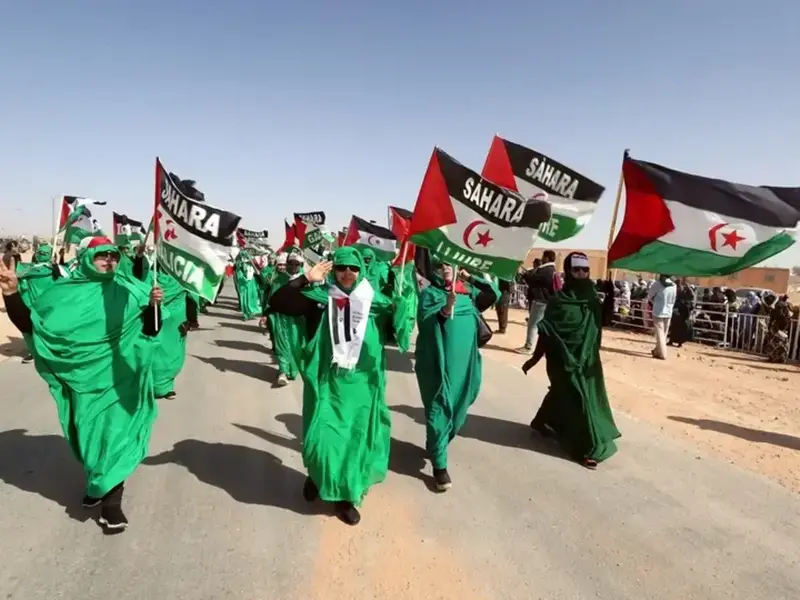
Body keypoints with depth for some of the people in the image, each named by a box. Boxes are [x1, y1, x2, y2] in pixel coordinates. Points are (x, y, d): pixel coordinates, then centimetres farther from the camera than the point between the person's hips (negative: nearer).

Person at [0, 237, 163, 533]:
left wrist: (153, 305, -23)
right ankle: (97, 482, 38)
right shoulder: (67, 292, -1)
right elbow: (30, 324, -4)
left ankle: (111, 499, 7)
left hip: (118, 378, -1)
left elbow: (150, 330, -3)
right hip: (85, 378, 1)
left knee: (115, 432, -3)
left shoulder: (128, 291, -1)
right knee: (90, 431, 14)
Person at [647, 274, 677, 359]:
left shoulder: (657, 283, -15)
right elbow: (673, 301, 9)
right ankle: (657, 350, 27)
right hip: (668, 313, 5)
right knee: (664, 333, 15)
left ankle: (662, 354, -6)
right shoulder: (674, 286, 1)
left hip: (658, 312, -5)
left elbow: (649, 296, -4)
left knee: (660, 333, -2)